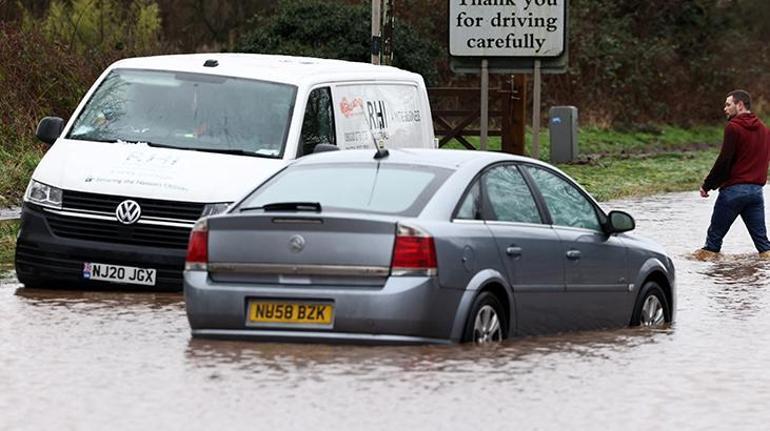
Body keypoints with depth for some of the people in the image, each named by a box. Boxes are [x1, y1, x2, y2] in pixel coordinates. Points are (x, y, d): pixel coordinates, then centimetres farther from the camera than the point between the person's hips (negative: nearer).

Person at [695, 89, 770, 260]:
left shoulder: (733, 127, -9)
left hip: (733, 188, -6)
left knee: (715, 233, 4)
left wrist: (707, 185, -7)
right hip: (756, 190, 6)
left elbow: (724, 161, -14)